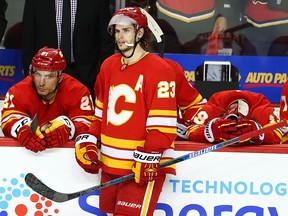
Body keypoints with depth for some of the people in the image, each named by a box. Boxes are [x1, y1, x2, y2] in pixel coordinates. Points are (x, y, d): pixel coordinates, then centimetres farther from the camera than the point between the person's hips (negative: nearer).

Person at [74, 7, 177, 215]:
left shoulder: (159, 69, -11)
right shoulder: (109, 66, 11)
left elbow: (162, 123, -15)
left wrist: (150, 156, -22)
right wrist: (88, 141, 8)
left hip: (143, 166, -7)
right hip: (110, 164, 8)